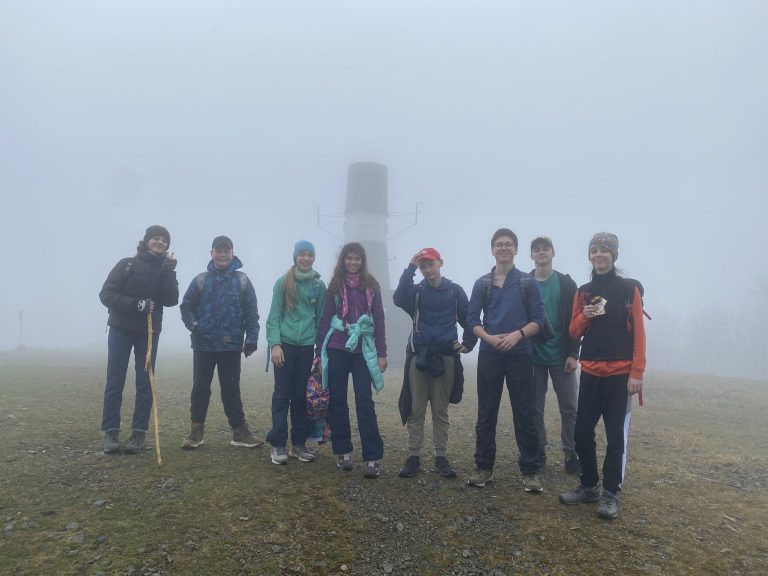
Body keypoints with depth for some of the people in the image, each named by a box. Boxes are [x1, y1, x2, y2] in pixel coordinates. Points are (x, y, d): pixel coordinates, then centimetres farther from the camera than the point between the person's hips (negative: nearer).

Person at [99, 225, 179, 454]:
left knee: (145, 383, 0)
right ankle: (110, 431, 6)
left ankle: (139, 433, 5)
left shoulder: (165, 270, 6)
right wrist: (135, 304, -18)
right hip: (121, 329, -1)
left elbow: (171, 300, -9)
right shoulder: (126, 264, 1)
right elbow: (106, 294, -6)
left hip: (149, 332, 2)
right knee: (114, 382, -2)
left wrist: (168, 270, -13)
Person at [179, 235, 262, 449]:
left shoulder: (242, 281, 0)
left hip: (231, 346, -1)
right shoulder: (201, 280, 2)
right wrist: (193, 325, -10)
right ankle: (196, 430, 22)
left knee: (231, 389, 7)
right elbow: (187, 306, 6)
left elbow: (252, 312, -1)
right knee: (200, 388, 9)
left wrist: (251, 339, -6)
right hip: (204, 345, 1)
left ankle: (239, 431, 15)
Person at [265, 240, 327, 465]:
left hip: (307, 346, 2)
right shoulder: (283, 282, -2)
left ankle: (299, 443, 17)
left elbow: (320, 318, 10)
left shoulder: (319, 285, 6)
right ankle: (278, 444, 8)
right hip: (285, 345, -2)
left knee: (301, 395, 8)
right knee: (282, 394, 1)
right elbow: (274, 316, -3)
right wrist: (274, 344, -13)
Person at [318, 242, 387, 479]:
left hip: (363, 350, -1)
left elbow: (379, 320, 5)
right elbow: (325, 319, 7)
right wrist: (319, 351, 3)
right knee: (338, 400, 6)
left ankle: (373, 458, -3)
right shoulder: (335, 286, 6)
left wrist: (382, 353, 0)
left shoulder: (371, 285, 5)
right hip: (337, 349, 2)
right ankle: (343, 451, 19)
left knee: (364, 402, -6)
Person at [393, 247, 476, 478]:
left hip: (445, 357, 0)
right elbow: (398, 299, -16)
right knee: (415, 409, 3)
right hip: (418, 356, 0)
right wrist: (410, 268, -18)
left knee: (441, 410, 6)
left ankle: (440, 456, 14)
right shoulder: (416, 291, 6)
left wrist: (467, 344, 0)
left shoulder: (455, 290, 8)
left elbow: (469, 319, 12)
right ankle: (413, 456, 11)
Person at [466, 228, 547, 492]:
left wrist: (518, 334, -18)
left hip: (520, 356, -1)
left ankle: (530, 471, 13)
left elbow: (538, 320, -1)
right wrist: (488, 338, -13)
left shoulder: (528, 283, 2)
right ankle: (484, 467, 18)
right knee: (486, 413, 7)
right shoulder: (482, 284, 7)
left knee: (525, 414, 2)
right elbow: (472, 319, 5)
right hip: (489, 356, 2)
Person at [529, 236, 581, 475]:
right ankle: (538, 452, 19)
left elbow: (575, 321, -1)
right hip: (533, 356, 1)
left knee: (569, 408, 2)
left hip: (561, 356, -1)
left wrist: (573, 353, -9)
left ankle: (571, 455, 13)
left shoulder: (566, 283, 2)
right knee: (534, 408, 7)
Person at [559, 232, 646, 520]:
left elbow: (638, 333, -4)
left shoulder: (629, 288, 0)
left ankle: (610, 493, 13)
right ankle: (589, 486, 21)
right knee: (582, 431, 5)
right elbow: (574, 332, 10)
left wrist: (637, 373, -10)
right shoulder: (583, 291, 9)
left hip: (619, 373, -3)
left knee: (616, 435, 2)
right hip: (589, 372, 4)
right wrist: (584, 316, -11)